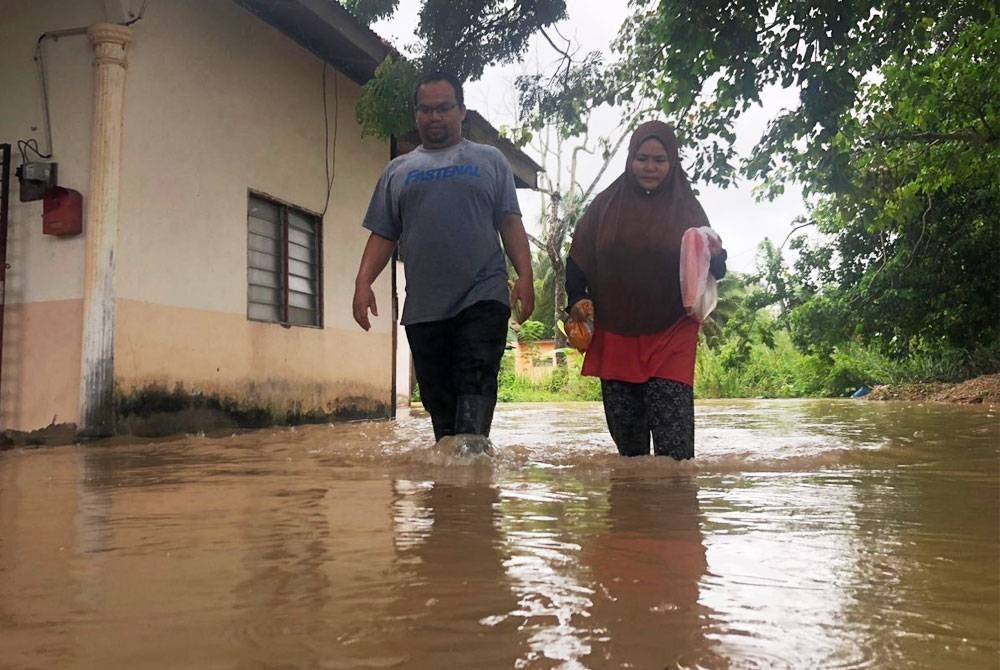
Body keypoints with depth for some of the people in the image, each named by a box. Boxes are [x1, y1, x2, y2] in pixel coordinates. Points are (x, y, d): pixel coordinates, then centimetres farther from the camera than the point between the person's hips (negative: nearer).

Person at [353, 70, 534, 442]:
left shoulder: (489, 160, 13)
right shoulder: (398, 170, 18)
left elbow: (510, 224, 7)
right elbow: (383, 235, 14)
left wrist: (525, 276, -6)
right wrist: (363, 282, -1)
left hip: (483, 300, -2)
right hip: (422, 309, 3)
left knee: (476, 389, -13)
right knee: (438, 400, 5)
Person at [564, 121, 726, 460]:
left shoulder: (686, 208, 5)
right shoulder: (606, 205, 7)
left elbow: (715, 270, 3)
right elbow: (577, 262, 10)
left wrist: (712, 254, -19)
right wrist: (578, 299, -6)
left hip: (671, 337, -2)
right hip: (615, 337, 2)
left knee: (673, 444, -10)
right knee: (625, 431, 10)